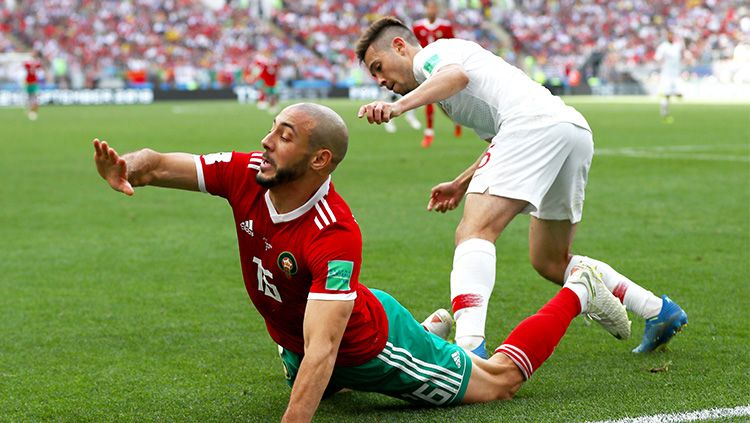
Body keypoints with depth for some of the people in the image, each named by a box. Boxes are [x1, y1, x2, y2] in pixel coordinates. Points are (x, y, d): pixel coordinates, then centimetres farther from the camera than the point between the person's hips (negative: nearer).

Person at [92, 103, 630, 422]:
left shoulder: (334, 236, -43)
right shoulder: (245, 175, -24)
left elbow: (321, 351, -49)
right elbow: (159, 165, -19)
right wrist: (127, 166, -44)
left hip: (366, 343, -7)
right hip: (296, 338, 7)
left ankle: (578, 293, 31)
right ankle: (432, 329, 56)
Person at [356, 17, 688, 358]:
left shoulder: (430, 54, 10)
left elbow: (457, 75, -17)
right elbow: (502, 144, 40)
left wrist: (398, 106, -29)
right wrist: (461, 184, 39)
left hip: (534, 123, -10)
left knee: (474, 231, -21)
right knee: (550, 262, 22)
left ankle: (468, 345, -42)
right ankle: (659, 310, 24)